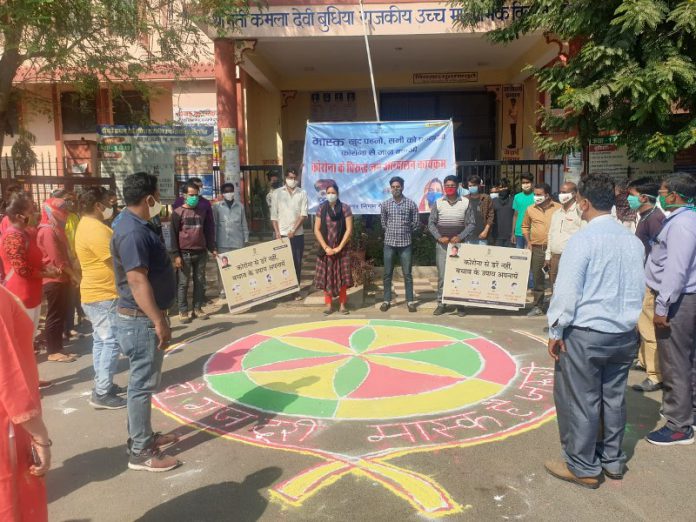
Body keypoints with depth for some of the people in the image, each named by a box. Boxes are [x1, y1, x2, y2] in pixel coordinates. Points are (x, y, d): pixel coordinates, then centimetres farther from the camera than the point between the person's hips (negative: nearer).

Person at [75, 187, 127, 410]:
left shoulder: (89, 225, 14)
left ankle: (103, 385, 26)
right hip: (103, 295, -11)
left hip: (98, 293, 11)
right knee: (111, 343, -7)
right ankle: (101, 394, -2)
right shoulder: (95, 229, -21)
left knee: (101, 341, 16)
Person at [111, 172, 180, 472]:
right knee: (142, 384, -2)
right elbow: (137, 281, -28)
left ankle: (143, 436, 33)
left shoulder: (139, 226, 12)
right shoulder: (132, 232, -22)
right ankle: (141, 452, 9)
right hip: (141, 320, -11)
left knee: (145, 382, 19)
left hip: (146, 318, 11)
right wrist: (158, 321, -27)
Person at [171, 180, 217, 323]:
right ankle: (183, 311, 9)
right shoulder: (178, 212, -4)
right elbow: (174, 235, -4)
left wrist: (212, 248, 8)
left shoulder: (203, 211, 8)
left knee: (200, 282, 8)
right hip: (185, 253, -4)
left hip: (201, 252, 4)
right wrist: (176, 255, -10)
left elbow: (208, 231, 14)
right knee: (183, 283, 1)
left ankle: (198, 308, 18)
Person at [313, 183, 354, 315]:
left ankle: (342, 304, 11)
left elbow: (349, 229, -7)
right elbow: (317, 230, 0)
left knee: (342, 276, 1)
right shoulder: (321, 208, 2)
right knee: (326, 277, 3)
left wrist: (339, 247, -11)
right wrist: (326, 247, -9)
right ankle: (328, 305, 11)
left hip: (342, 248, -1)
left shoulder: (345, 208, -3)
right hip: (326, 249, 2)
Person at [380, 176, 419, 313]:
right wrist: (391, 231, 8)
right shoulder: (385, 204, 3)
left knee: (407, 273, 3)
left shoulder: (410, 204, -1)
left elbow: (416, 223, 5)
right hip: (389, 243, 1)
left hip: (405, 243, -1)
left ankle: (410, 301, 11)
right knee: (387, 273, 6)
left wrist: (405, 231, 5)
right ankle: (387, 300, 15)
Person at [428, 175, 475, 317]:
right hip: (442, 244, 1)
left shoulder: (465, 202, 1)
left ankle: (460, 304, 11)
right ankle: (441, 304, 10)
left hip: (459, 244, 0)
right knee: (442, 275, 3)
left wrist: (460, 236, -12)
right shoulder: (438, 203, 3)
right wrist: (439, 237, -9)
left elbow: (471, 223, 1)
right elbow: (431, 223, 4)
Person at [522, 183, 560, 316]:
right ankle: (538, 306, 17)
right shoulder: (530, 209, 6)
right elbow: (525, 226, 19)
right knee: (537, 278, 8)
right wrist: (528, 241, 7)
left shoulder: (558, 208, -2)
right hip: (536, 249, 3)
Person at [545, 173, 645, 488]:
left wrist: (555, 331, -7)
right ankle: (612, 460, 33)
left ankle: (582, 467, 18)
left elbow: (567, 291, -17)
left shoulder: (583, 240, -16)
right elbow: (638, 289, 10)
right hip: (624, 333, 7)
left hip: (585, 334, -7)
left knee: (580, 401, 6)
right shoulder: (632, 241, 4)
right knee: (613, 397, 18)